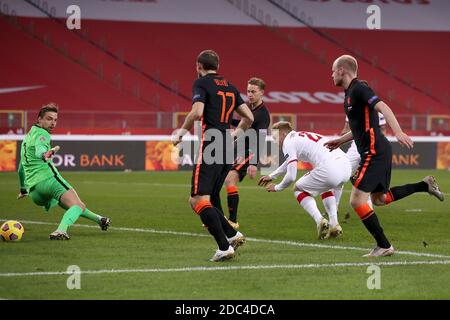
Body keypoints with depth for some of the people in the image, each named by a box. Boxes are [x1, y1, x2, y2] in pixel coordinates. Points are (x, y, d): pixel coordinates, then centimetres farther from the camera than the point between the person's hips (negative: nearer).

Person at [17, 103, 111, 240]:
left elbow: (21, 168, 39)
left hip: (34, 192, 9)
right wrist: (45, 154, -48)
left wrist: (23, 189, 52)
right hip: (48, 179, -9)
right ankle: (61, 230, -49)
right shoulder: (41, 133, 0)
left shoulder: (27, 137, 29)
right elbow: (39, 149, -25)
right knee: (78, 206, -23)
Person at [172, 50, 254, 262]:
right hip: (228, 149, 8)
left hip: (210, 147, -8)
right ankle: (233, 235, 5)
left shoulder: (201, 83, -2)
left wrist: (181, 132, -4)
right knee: (199, 201, 15)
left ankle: (224, 247, -20)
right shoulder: (230, 87, 20)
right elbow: (248, 117, 20)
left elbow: (197, 112, -17)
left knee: (198, 200, -10)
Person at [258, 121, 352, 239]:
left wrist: (277, 188, 18)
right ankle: (334, 224, 21)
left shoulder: (288, 142, 4)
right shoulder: (303, 136, 31)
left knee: (299, 190, 16)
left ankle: (320, 221, -2)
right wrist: (271, 176, 57)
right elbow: (289, 163, 47)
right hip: (346, 166, 8)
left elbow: (291, 176, -1)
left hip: (329, 170, -8)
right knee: (325, 187, 38)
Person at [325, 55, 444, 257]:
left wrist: (398, 132, -39)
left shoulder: (359, 89, -12)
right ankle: (425, 185, 24)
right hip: (379, 151, 10)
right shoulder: (350, 93, 17)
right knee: (379, 199, 21)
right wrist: (340, 141, 32)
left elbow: (383, 108, -27)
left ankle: (383, 246, -6)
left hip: (374, 152, -10)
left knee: (357, 200, -11)